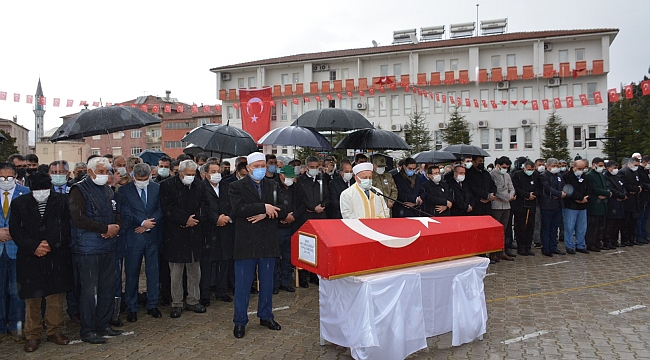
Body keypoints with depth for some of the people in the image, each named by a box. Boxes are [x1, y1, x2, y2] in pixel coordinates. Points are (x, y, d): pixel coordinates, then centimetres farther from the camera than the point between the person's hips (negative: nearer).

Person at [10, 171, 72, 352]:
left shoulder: (61, 201, 2)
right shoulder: (20, 203, 4)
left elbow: (66, 225, -2)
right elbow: (15, 229, -1)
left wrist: (50, 243, -12)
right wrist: (33, 247, -12)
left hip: (56, 257, 0)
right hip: (30, 258, 0)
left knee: (55, 295, 7)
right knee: (32, 298, 6)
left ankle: (54, 331, 21)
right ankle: (33, 335, 18)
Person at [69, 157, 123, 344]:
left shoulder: (108, 190, 14)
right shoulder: (79, 190, -7)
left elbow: (117, 214, 19)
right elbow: (78, 219, -17)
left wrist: (116, 227, -4)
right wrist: (106, 228, -15)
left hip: (108, 247, 7)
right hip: (88, 249, -7)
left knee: (107, 288, 12)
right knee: (89, 290, -1)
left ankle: (103, 325, 24)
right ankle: (87, 330, 11)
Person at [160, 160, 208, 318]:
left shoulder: (199, 185, 8)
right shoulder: (167, 186, -4)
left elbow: (204, 207, 9)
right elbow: (167, 209, -10)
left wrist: (195, 219, -9)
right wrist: (186, 219, -15)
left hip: (195, 234, 4)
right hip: (175, 234, -4)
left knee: (195, 271, 10)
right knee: (176, 272, 3)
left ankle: (193, 301, 23)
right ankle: (177, 304, 15)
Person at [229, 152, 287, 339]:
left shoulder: (273, 186, 10)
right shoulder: (237, 187, -2)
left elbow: (282, 211, 0)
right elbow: (238, 209, -19)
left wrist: (264, 215, -16)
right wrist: (264, 207, -22)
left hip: (268, 243, 4)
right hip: (246, 243, -4)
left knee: (267, 282, 14)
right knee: (242, 284, 4)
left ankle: (266, 316, 30)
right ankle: (240, 321, 17)